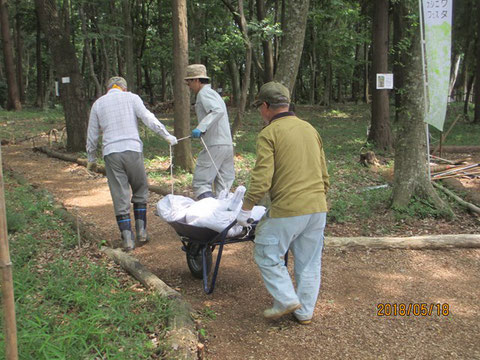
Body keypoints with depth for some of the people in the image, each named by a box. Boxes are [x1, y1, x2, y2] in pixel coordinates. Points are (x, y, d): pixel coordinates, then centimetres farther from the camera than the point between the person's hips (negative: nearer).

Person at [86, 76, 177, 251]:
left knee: (120, 197, 3)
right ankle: (141, 231, 11)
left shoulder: (98, 103, 14)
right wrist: (167, 135, 0)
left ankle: (128, 239, 0)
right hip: (132, 150, -1)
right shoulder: (131, 98, 8)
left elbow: (92, 134, 16)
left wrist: (91, 158, 27)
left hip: (111, 153, 1)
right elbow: (149, 119, -4)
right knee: (140, 191, 14)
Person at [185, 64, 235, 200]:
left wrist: (201, 127, -30)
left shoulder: (204, 93, -5)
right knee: (223, 187, 9)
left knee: (200, 183, -8)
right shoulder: (214, 94, 25)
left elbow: (218, 111, -22)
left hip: (214, 146, -9)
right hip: (228, 144, 9)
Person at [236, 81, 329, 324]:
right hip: (317, 208, 7)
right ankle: (305, 312, 24)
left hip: (287, 211, -7)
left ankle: (286, 299, 10)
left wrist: (245, 209, -5)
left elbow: (261, 179, -15)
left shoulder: (268, 134, -8)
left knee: (267, 253, 12)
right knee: (309, 262, 15)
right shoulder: (310, 129, 13)